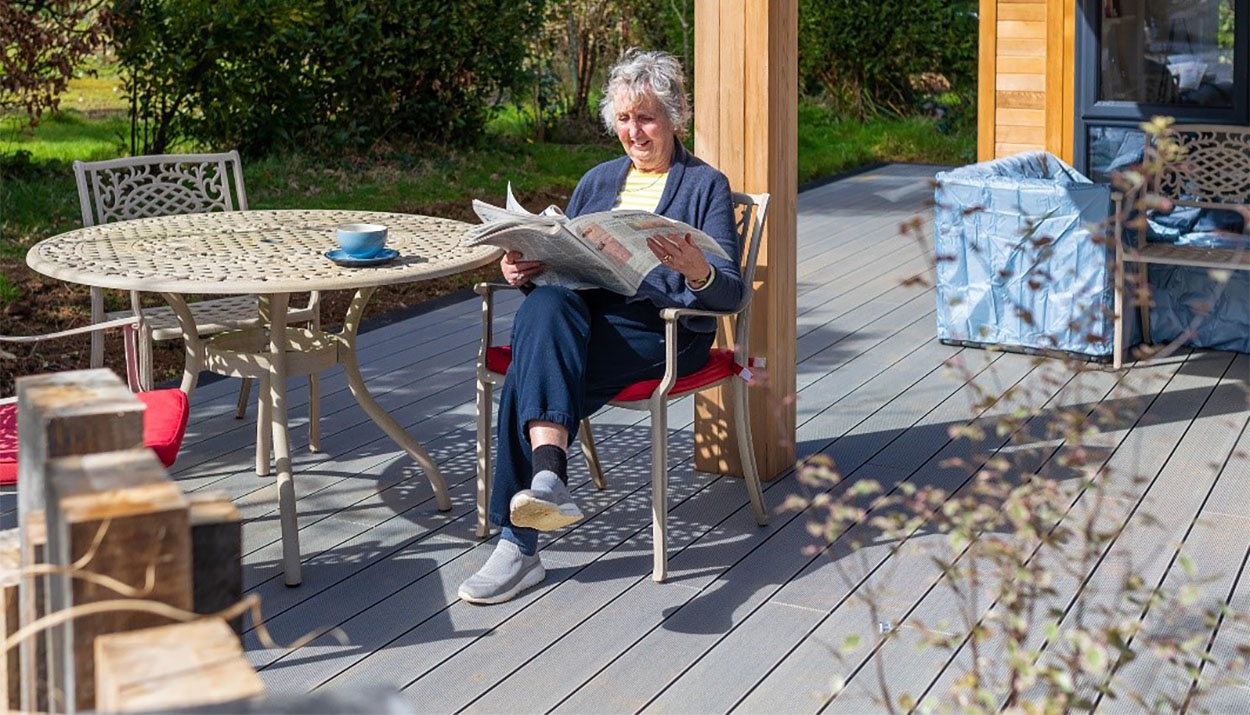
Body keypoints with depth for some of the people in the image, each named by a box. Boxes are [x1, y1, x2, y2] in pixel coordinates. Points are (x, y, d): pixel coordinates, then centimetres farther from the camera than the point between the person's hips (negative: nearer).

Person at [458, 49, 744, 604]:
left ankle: (519, 544, -36)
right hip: (581, 315, 4)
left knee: (531, 372, -31)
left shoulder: (706, 185, 9)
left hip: (660, 326, -4)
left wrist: (698, 271, -25)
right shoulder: (597, 182, 25)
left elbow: (729, 293, -1)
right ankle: (549, 477, -49)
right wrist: (523, 269, -1)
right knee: (546, 303, -34)